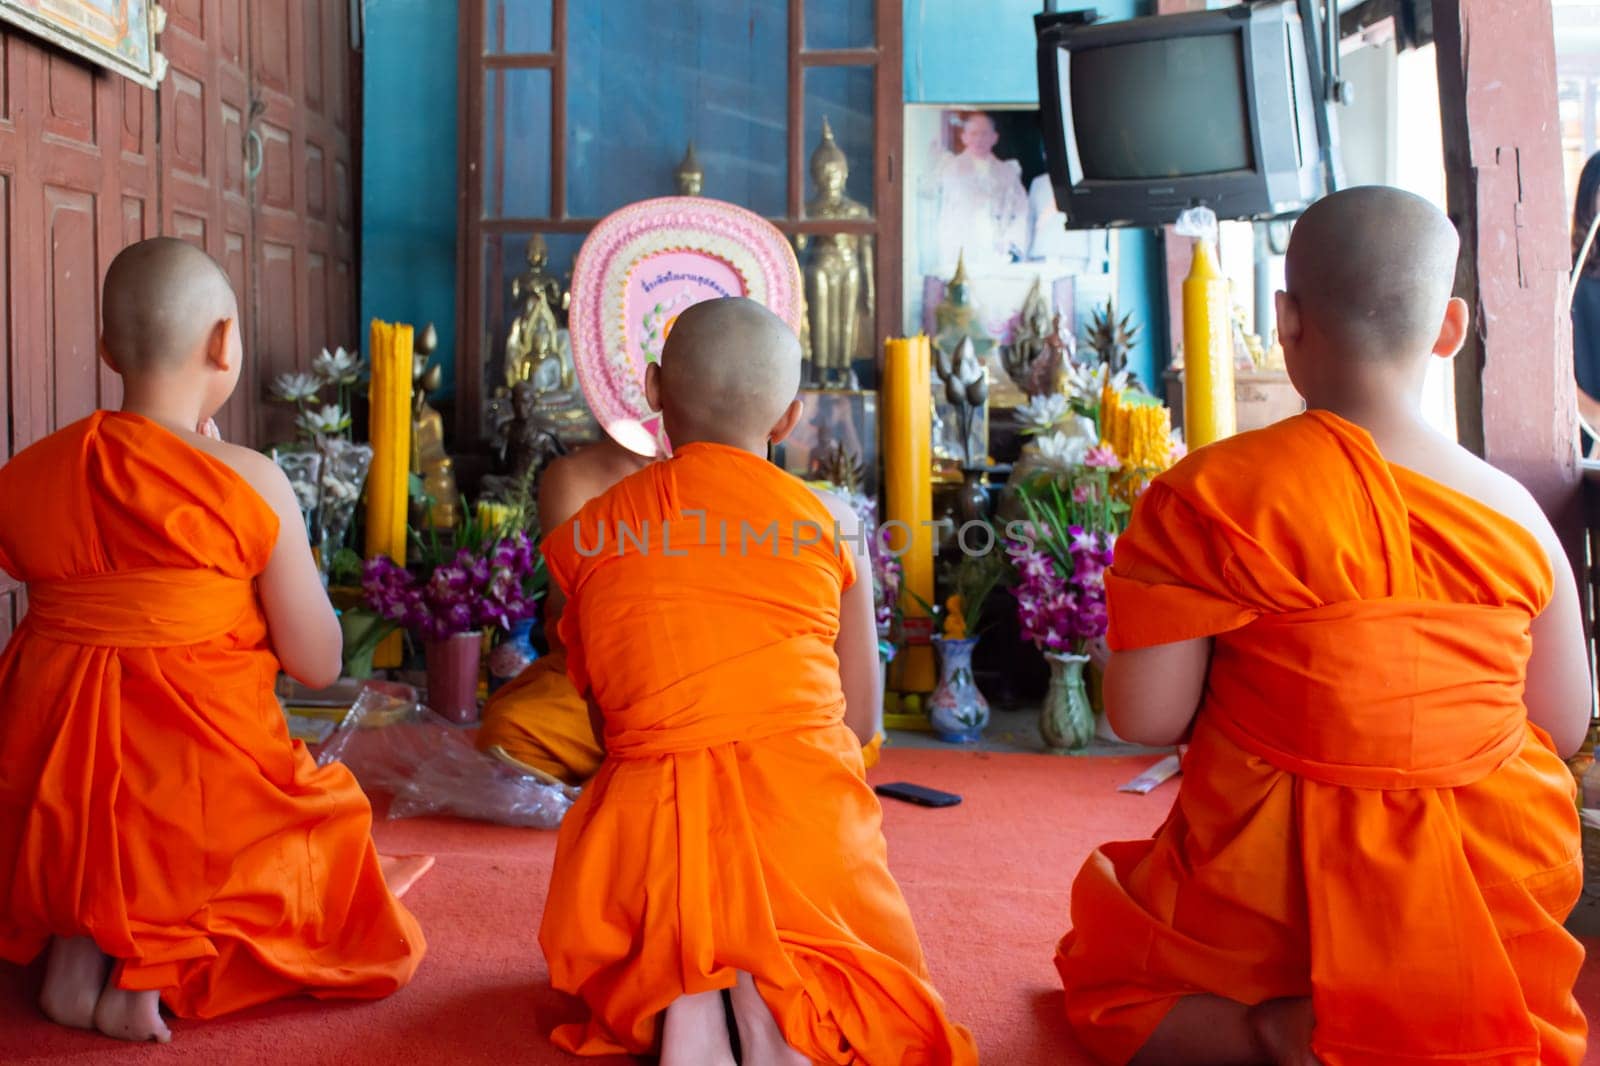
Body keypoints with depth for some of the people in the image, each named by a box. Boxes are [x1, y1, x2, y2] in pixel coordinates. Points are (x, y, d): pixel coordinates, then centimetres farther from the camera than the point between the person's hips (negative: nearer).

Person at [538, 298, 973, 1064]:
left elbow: (598, 708, 13)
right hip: (803, 809, 0)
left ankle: (675, 999, -4)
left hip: (645, 811, 1)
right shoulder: (829, 521, 4)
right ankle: (782, 990, -10)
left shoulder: (586, 535, 6)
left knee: (633, 964, 33)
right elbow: (861, 720, 8)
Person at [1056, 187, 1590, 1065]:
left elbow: (1144, 717, -15)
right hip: (1492, 906, 4)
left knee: (1104, 972, 24)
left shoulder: (1203, 498, -16)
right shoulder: (1515, 512, -5)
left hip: (1276, 898, -4)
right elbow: (1565, 727, 3)